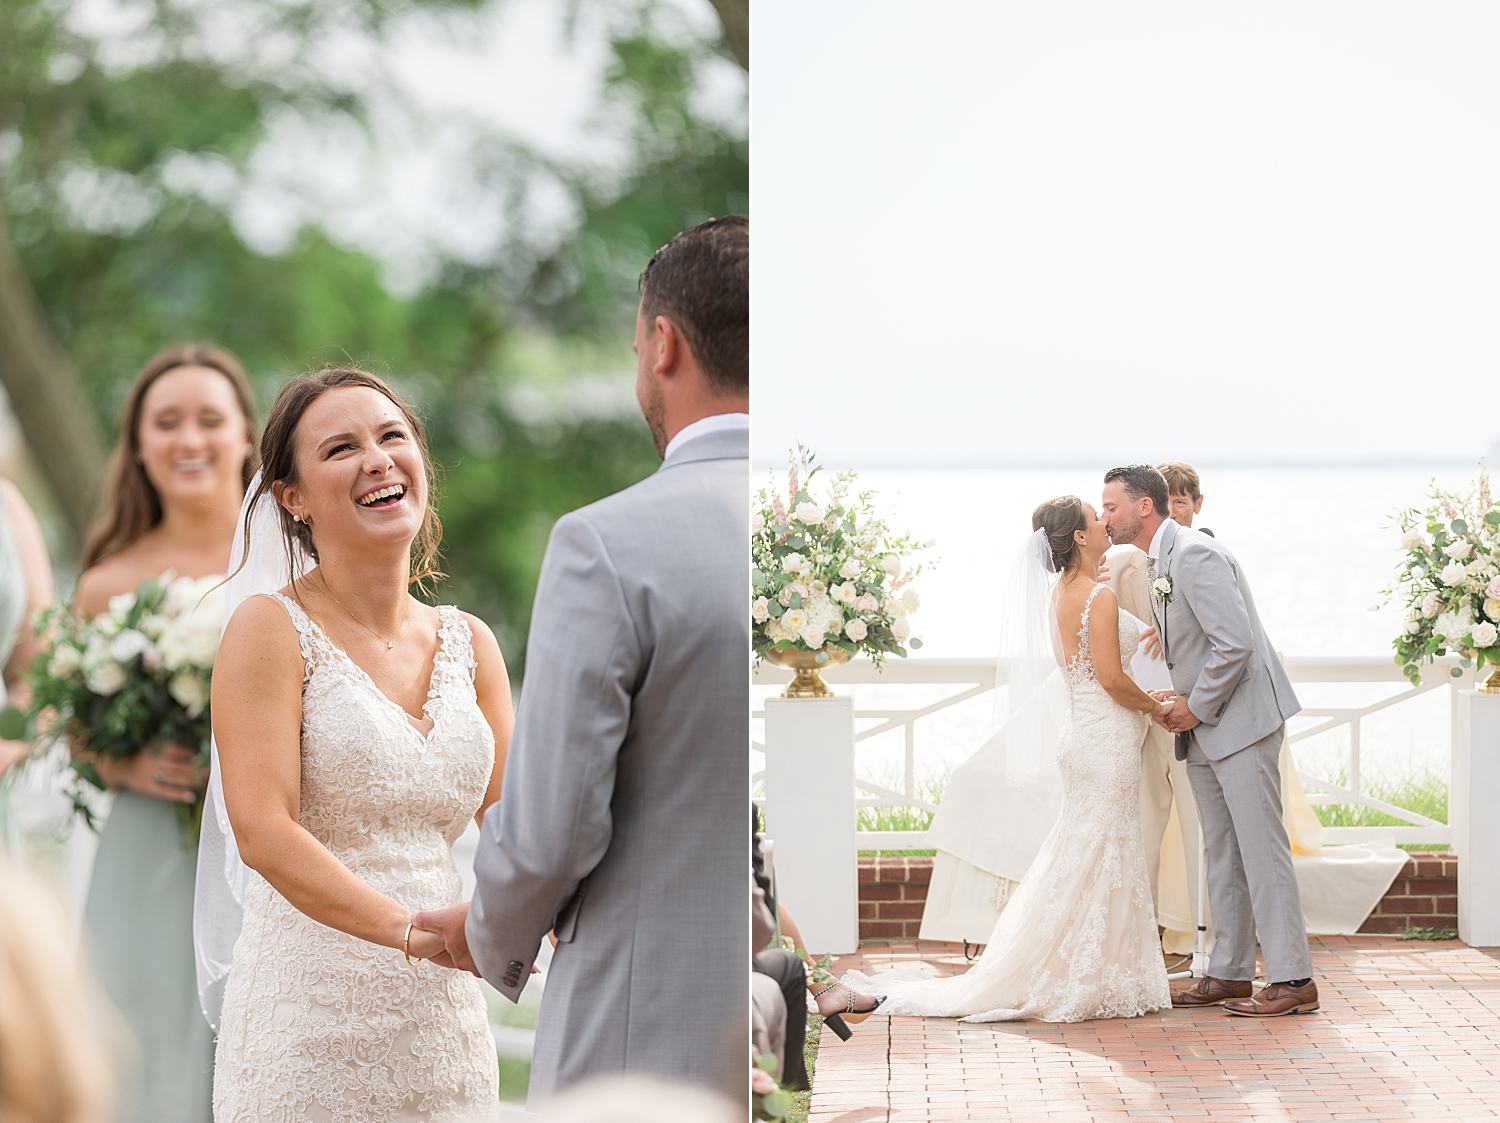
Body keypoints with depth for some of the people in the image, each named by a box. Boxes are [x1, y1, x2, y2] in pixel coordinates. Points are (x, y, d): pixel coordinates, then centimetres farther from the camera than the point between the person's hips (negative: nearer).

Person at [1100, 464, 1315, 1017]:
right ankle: (1229, 973, 18)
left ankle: (1293, 980, -6)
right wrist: (1174, 700, 7)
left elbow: (1235, 643, -24)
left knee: (1261, 848, -8)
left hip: (1242, 720, -10)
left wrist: (1196, 707, -14)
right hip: (1204, 730, 10)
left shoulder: (1195, 555, -18)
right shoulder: (1159, 562, 15)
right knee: (1221, 856, 12)